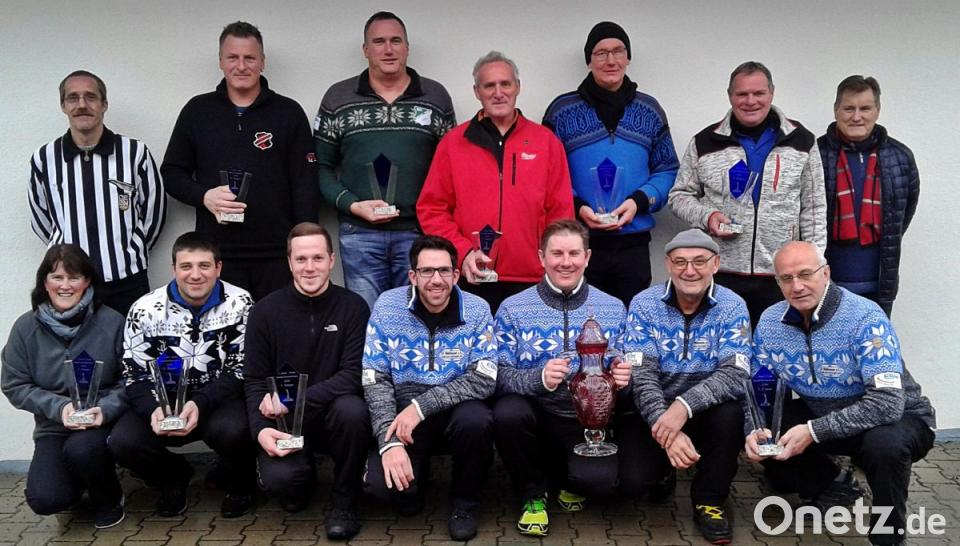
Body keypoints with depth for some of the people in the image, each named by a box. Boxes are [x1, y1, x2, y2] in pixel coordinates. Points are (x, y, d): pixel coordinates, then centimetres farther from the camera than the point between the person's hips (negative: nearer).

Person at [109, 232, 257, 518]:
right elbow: (136, 376, -2)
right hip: (165, 400, 2)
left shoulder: (239, 304, -9)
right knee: (123, 442, -24)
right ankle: (174, 477, 11)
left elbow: (241, 370, -10)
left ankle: (238, 484, 2)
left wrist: (200, 404, -26)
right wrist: (153, 409, -24)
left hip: (222, 399, -2)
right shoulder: (145, 310, -5)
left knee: (232, 430, -35)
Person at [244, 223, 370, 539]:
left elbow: (353, 375, -14)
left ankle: (345, 504, -8)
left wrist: (292, 401, -22)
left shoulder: (353, 307, -6)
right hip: (283, 422, 0)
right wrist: (261, 429, -21)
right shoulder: (265, 312, -2)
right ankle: (301, 481, 13)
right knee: (280, 478, -29)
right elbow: (254, 381, -1)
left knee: (353, 410, -34)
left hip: (332, 414, 0)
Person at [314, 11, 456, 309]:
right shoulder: (338, 98, 6)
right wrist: (351, 204, -8)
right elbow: (321, 166, 7)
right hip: (359, 234, 0)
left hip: (419, 232, 0)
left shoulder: (436, 96, 6)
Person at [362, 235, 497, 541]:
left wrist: (421, 406, -25)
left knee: (475, 420, -35)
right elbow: (375, 381, -9)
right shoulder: (387, 307, -8)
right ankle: (412, 482, 16)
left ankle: (465, 503, -5)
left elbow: (484, 380, -17)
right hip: (403, 414, 0)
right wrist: (389, 442, -22)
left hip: (456, 411, 0)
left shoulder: (476, 310, -9)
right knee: (382, 482, -24)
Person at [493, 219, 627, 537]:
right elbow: (500, 374, -8)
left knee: (601, 481, -27)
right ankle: (533, 494, -2)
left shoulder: (613, 309, 6)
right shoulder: (513, 308, -1)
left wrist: (623, 378, -16)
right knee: (508, 413, -34)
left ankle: (562, 478, 15)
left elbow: (625, 371, 10)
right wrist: (539, 378, -28)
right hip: (536, 416, 0)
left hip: (587, 421, 1)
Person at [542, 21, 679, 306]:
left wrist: (639, 201, -9)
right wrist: (577, 207, -14)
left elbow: (667, 170, 9)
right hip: (578, 244, -2)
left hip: (633, 244, 2)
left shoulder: (649, 110, 10)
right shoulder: (562, 110, 3)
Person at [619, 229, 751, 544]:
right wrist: (667, 430, -33)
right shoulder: (644, 305, -10)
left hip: (706, 413, 1)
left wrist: (685, 405, -38)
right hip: (652, 412, 0)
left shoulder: (732, 307, -9)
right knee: (632, 481, -23)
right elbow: (641, 376, -17)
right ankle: (663, 473, 17)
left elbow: (735, 374, -22)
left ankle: (709, 500, -7)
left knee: (729, 413, -33)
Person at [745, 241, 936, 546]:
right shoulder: (770, 322, -10)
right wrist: (755, 430, -22)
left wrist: (814, 431, -36)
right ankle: (834, 485, 14)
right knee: (766, 442, -12)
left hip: (896, 417, -5)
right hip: (821, 415, 6)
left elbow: (887, 403, -35)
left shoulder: (865, 317, -27)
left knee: (884, 443, -37)